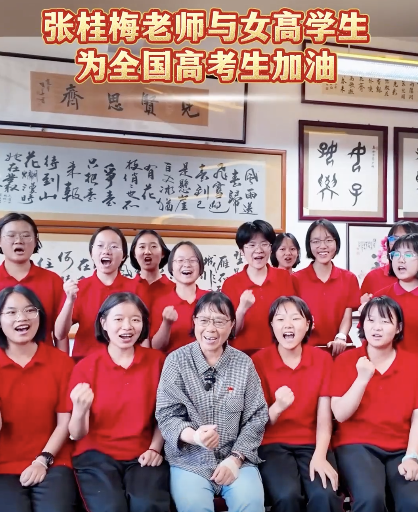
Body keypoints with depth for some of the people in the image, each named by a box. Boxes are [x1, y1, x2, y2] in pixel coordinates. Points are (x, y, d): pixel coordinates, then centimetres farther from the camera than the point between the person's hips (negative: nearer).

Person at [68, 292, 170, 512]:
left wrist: (155, 448, -2)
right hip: (96, 454, 0)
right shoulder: (85, 367, -3)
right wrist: (80, 409, -23)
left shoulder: (156, 361, 0)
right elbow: (77, 435, -3)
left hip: (142, 455, 1)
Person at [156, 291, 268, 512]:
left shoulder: (244, 363, 2)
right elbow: (166, 415, -5)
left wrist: (235, 458, -9)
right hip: (189, 458, -1)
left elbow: (256, 417, 3)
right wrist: (193, 435, -25)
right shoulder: (176, 360, -2)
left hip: (236, 457, 1)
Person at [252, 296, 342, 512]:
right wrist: (277, 407, -26)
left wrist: (320, 455, -19)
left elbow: (324, 417, -2)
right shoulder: (258, 361, -4)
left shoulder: (323, 359, 2)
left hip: (312, 444, 2)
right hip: (272, 445, -1)